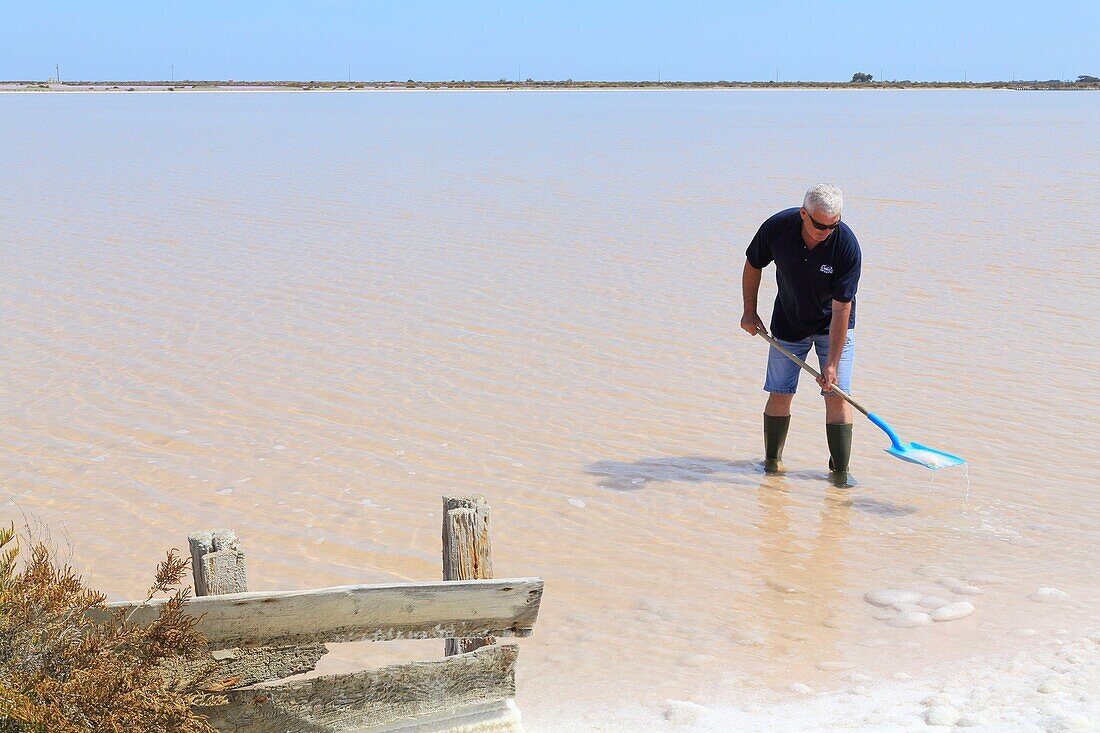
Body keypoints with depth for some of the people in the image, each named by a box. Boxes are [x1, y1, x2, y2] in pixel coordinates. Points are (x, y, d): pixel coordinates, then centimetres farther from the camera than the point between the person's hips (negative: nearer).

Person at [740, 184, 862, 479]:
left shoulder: (846, 245, -28)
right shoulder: (777, 227, -22)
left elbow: (841, 307, -26)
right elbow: (753, 265, 0)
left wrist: (831, 363, -26)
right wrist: (749, 311, 2)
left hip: (833, 324, -2)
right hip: (788, 321, 2)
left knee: (837, 395, -10)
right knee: (779, 394, 1)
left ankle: (840, 470, -2)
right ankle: (772, 460, 19)